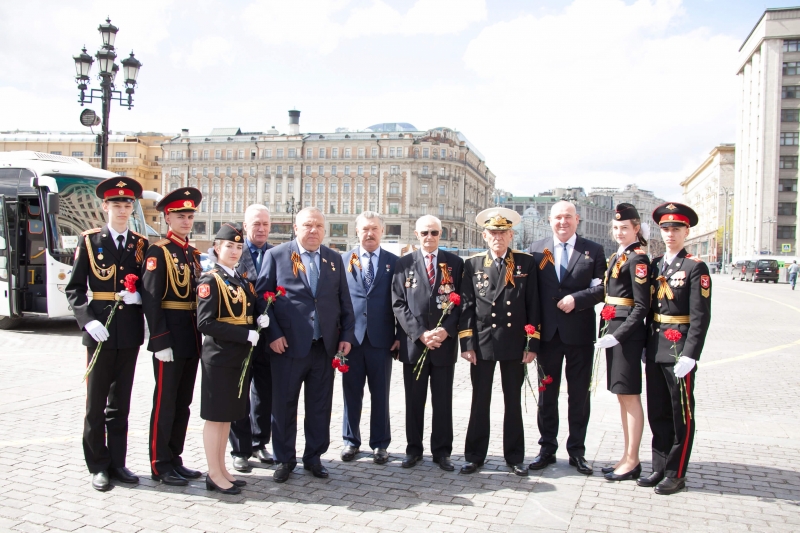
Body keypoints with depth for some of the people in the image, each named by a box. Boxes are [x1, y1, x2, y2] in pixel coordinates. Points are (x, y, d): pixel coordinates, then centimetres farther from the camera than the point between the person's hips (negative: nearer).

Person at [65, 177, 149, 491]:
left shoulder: (141, 245, 9)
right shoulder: (89, 241, 2)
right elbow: (74, 288, -1)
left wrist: (138, 295, -8)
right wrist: (88, 321, -14)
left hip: (130, 332, 3)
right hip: (100, 332, -2)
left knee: (121, 402, 11)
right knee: (96, 402, 5)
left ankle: (117, 463, 21)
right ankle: (98, 466, 17)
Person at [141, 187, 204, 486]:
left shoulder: (194, 254, 14)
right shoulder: (158, 252, -8)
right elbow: (151, 299, -15)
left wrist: (200, 337, 12)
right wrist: (160, 341, -20)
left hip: (193, 339, 7)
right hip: (169, 339, -7)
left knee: (183, 403, 13)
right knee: (165, 402, 1)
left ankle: (174, 459, 24)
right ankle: (160, 465, 12)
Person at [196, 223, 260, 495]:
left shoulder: (242, 281, 13)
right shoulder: (211, 280, -10)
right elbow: (205, 323, -19)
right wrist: (245, 334, -21)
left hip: (240, 357, 8)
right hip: (219, 358, -8)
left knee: (228, 416, 14)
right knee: (215, 416, 2)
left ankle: (222, 469, 24)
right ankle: (214, 474, 12)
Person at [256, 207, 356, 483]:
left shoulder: (334, 259, 10)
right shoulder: (276, 255, 0)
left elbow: (344, 301, 12)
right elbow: (262, 297, -3)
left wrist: (346, 335, 4)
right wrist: (273, 334, -10)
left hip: (325, 346, 3)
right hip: (288, 345, -3)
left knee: (320, 407, 10)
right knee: (284, 406, 7)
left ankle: (314, 457, 26)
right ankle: (284, 460, 23)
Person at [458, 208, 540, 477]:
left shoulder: (526, 263, 2)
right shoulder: (473, 264, 3)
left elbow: (533, 305, 0)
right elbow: (466, 305, 1)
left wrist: (533, 343, -5)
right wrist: (467, 343, -6)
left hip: (514, 344, 0)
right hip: (482, 343, 0)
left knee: (513, 402, 11)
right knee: (480, 402, 8)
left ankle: (515, 457, 23)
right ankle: (475, 456, 19)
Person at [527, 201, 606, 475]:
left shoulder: (593, 251, 3)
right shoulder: (537, 249, 6)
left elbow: (601, 288, -2)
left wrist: (577, 299, -18)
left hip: (579, 332, -1)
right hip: (548, 332, 1)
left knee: (579, 395, 8)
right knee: (547, 394, 10)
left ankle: (577, 451, 21)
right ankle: (547, 449, 22)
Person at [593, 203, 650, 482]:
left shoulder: (638, 258, -13)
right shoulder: (618, 256, 14)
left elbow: (642, 306, -17)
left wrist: (618, 335, -20)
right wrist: (609, 332, 9)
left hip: (628, 333, -9)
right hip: (613, 330, 9)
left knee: (630, 396, -1)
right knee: (622, 395, 14)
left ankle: (633, 461, 9)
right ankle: (627, 456, 23)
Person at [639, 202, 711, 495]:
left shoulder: (696, 267, -8)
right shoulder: (655, 265, 10)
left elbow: (700, 317, -13)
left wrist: (689, 355, -18)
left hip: (679, 350, -6)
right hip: (655, 350, 6)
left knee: (682, 415, 5)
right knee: (657, 414, 13)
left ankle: (676, 474, 15)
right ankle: (660, 468, 24)